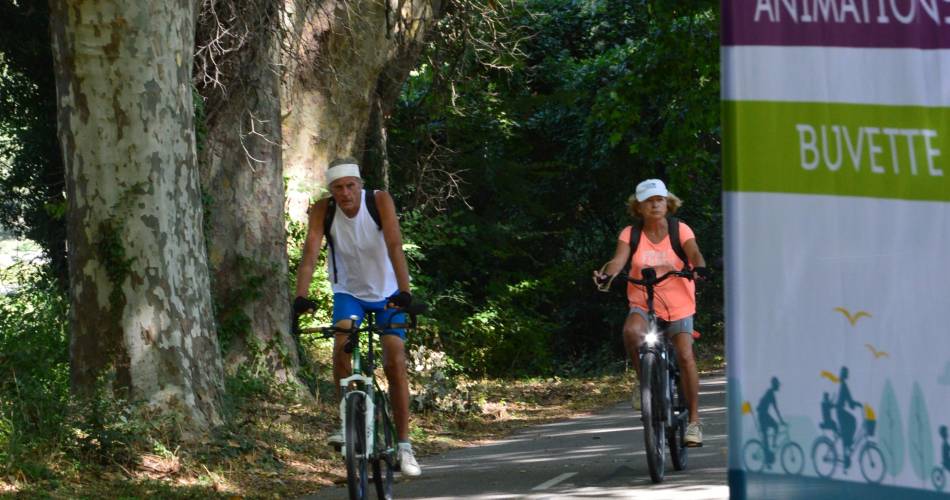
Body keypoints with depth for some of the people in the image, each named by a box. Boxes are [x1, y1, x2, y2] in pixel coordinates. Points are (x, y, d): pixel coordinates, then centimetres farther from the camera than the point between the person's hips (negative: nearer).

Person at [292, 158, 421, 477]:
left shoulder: (380, 201, -23)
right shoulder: (322, 211, -18)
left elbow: (395, 247, -33)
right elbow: (310, 254, -27)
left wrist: (404, 292, -45)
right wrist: (301, 297, -41)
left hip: (387, 291, -1)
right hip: (349, 291, 1)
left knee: (395, 363, -11)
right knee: (341, 343, -26)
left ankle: (404, 445, -2)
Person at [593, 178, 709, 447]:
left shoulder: (680, 230, -3)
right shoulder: (630, 234, -1)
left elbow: (694, 253, -19)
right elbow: (619, 260, -15)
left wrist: (699, 268, -42)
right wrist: (607, 275, -37)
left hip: (678, 304, -1)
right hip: (643, 304, 1)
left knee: (685, 356, -13)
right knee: (631, 331, -32)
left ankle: (694, 420, -2)